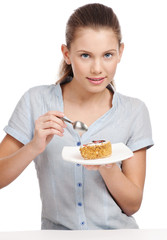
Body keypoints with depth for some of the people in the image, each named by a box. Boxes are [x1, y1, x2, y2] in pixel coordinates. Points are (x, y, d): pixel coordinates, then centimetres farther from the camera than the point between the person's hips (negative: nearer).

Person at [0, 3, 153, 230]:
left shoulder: (134, 111, -1)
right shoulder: (36, 101, -3)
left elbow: (132, 205, 0)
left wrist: (108, 166, -17)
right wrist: (34, 147, -19)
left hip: (118, 229, 1)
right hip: (56, 230, 0)